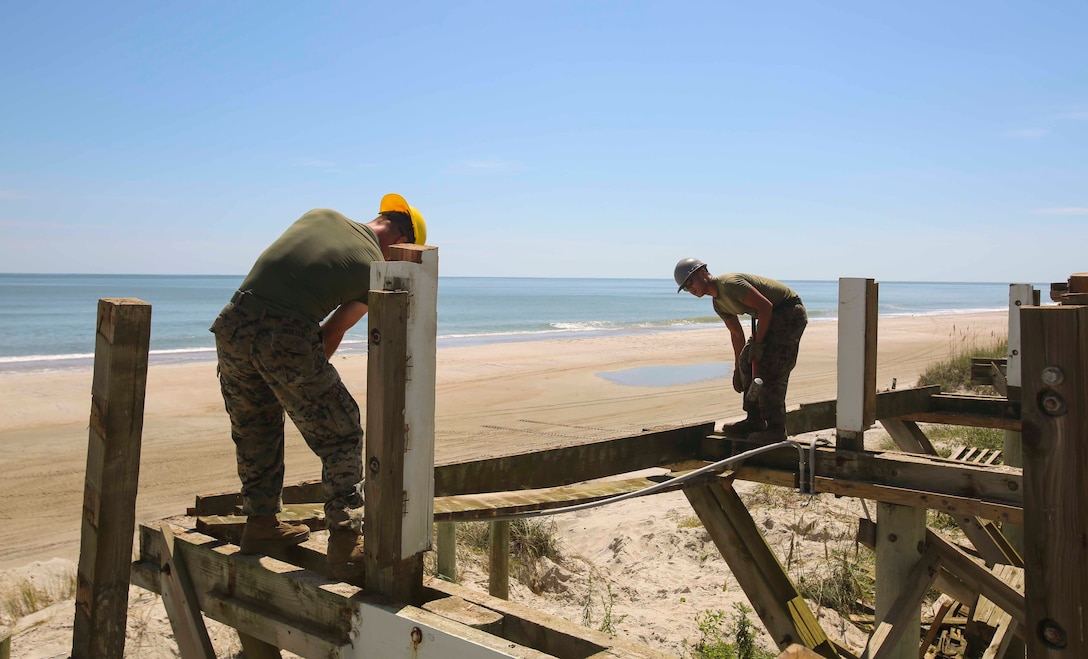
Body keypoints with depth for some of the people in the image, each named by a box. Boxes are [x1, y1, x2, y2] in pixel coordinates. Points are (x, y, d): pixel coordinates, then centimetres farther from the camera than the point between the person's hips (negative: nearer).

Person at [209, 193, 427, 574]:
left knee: (254, 432, 24)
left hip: (234, 325, 6)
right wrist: (308, 380, 23)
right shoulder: (376, 270, 2)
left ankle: (260, 524, 37)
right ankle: (345, 541, 11)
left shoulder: (320, 215, 15)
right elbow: (333, 332, 8)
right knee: (341, 436, 11)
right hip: (287, 341, -6)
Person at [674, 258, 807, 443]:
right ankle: (755, 421, 17)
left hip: (790, 312, -10)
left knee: (771, 369, -14)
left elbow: (765, 306, -26)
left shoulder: (730, 283, -22)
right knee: (747, 362, 10)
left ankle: (776, 429, -6)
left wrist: (758, 343, -21)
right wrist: (737, 368, 20)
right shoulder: (718, 303, 9)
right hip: (774, 317, 10)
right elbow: (736, 333, 18)